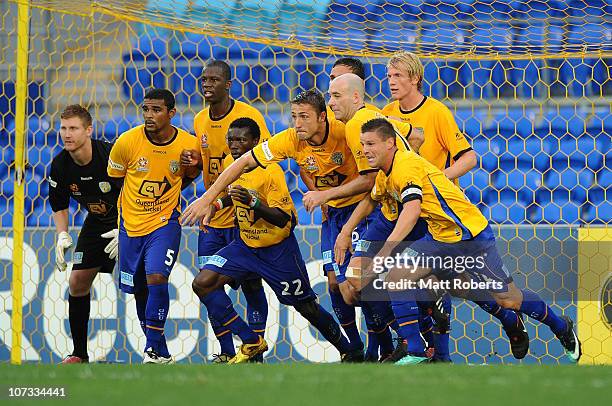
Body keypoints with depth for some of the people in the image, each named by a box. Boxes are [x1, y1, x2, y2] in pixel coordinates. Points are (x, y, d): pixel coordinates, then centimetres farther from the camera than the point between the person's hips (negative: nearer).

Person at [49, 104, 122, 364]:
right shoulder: (60, 166, -11)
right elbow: (59, 207, 8)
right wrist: (62, 236, -8)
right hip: (96, 223, 6)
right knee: (77, 282, 1)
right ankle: (79, 353, 13)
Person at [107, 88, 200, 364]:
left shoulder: (189, 145, -11)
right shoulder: (127, 142, -12)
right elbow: (113, 179, 5)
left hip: (165, 224, -2)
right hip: (131, 225, 2)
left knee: (156, 278, -23)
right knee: (139, 291, 9)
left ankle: (153, 348, -14)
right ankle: (160, 352, 26)